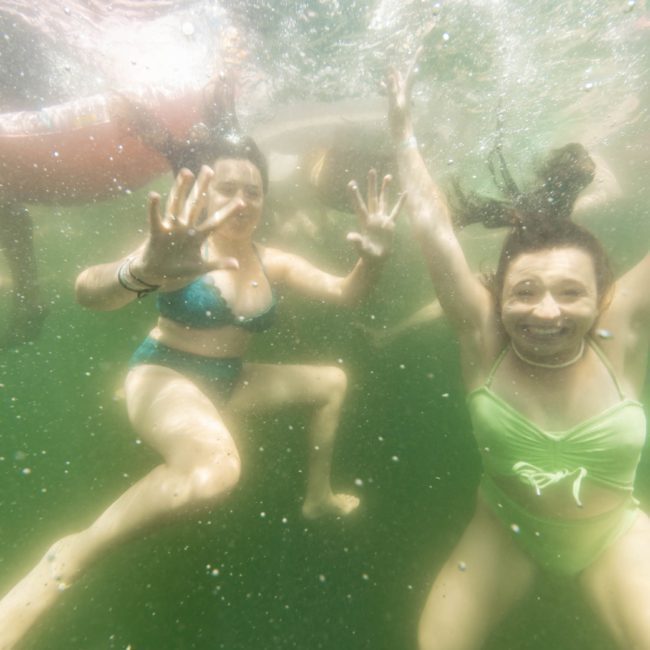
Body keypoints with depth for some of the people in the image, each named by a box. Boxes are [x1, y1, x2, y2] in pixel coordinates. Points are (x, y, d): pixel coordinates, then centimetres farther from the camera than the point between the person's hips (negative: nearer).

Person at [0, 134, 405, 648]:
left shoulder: (272, 262, 3)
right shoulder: (188, 247, -16)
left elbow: (344, 293, 3)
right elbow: (88, 292, -31)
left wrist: (373, 259, -18)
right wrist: (144, 270, -54)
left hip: (228, 380, 7)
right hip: (164, 375, -7)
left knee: (332, 382, 15)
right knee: (216, 466, -41)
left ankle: (318, 497, 31)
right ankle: (68, 560, -12)